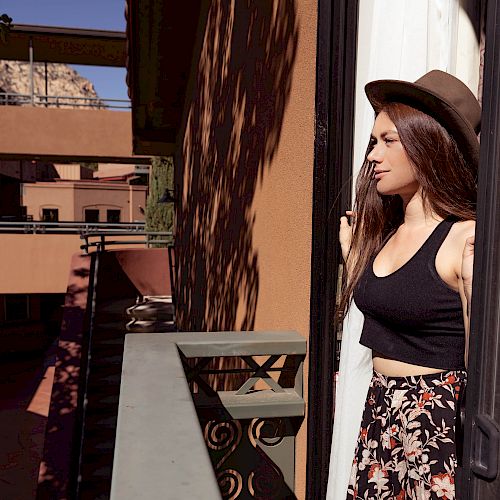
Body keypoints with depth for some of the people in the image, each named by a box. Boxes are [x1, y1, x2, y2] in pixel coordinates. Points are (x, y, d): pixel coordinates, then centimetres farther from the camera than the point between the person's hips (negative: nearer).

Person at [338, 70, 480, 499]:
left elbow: (478, 361, -16)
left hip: (436, 420, -7)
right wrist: (350, 248, 14)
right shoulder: (384, 231, 5)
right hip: (380, 412, 7)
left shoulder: (466, 238, -18)